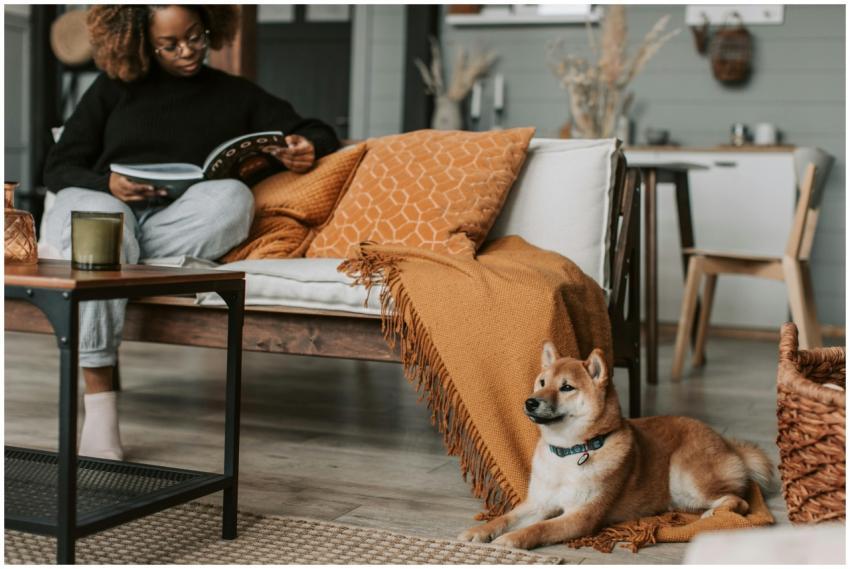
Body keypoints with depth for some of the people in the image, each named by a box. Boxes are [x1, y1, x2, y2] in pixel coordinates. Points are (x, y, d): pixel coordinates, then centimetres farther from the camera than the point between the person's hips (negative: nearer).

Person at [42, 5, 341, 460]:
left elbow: (319, 135, 20)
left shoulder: (236, 95, 19)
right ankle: (98, 404, -42)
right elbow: (59, 167, 12)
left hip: (181, 227, 1)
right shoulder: (113, 88, 17)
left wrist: (308, 150, -5)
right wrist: (106, 183, -10)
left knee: (233, 196, -33)